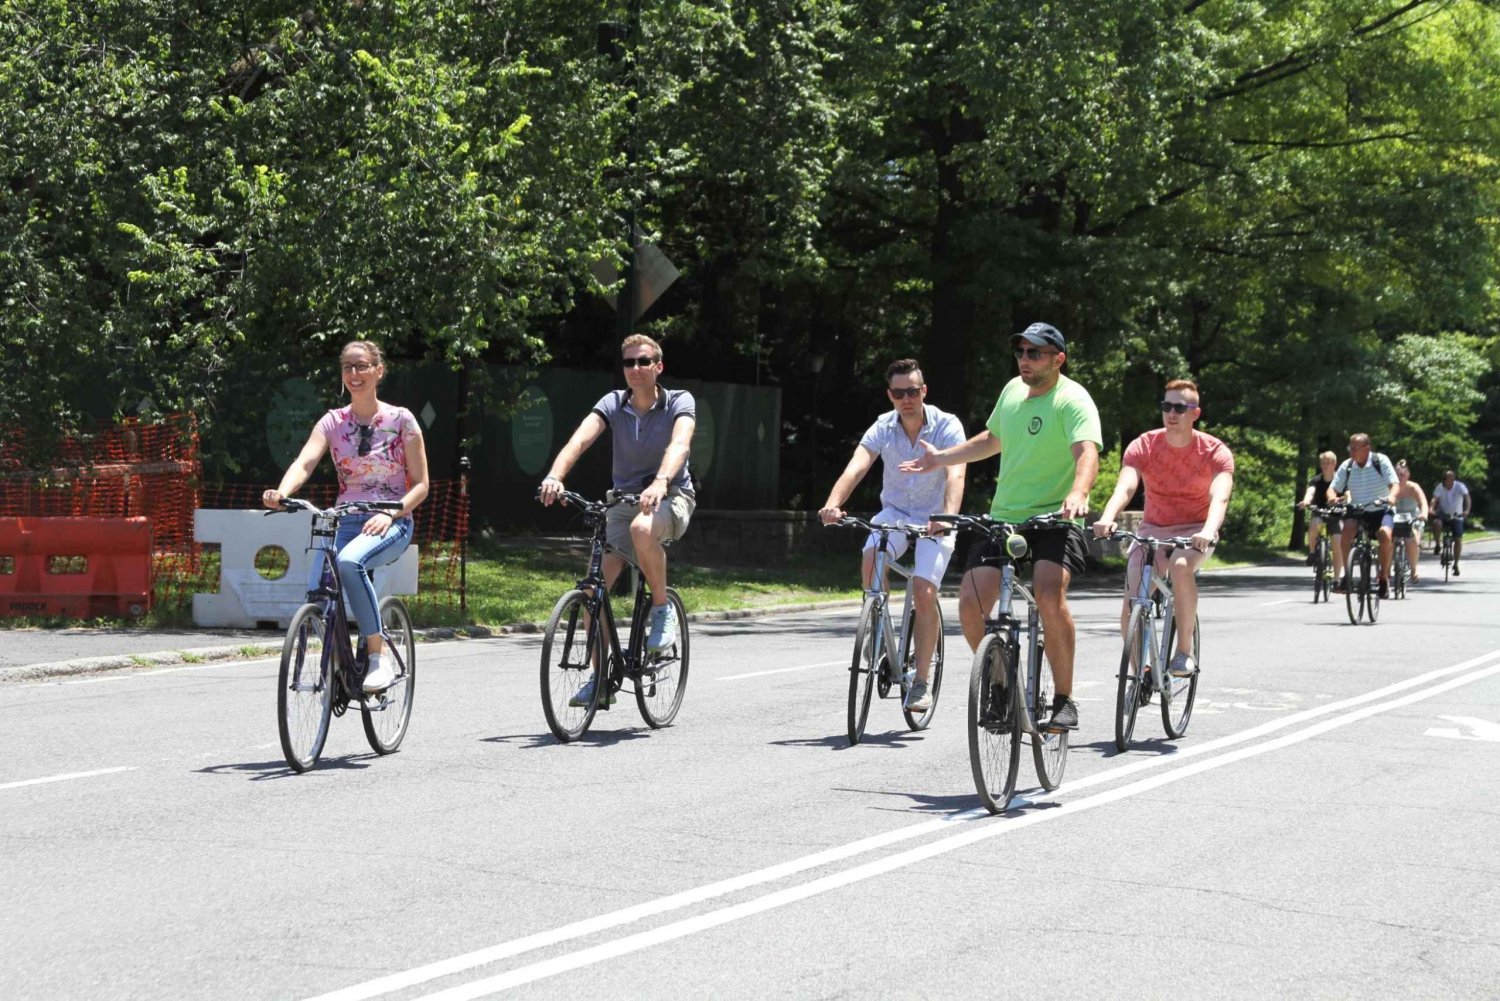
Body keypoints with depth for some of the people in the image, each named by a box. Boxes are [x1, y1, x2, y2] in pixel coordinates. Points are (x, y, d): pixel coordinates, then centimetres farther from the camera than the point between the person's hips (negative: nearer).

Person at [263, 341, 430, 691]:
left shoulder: (401, 420, -1)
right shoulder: (333, 422, 5)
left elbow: (420, 484, -2)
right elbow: (304, 462, -12)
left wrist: (391, 513, -20)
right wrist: (281, 493, -34)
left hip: (391, 523, -3)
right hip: (347, 521, 3)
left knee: (350, 561, -36)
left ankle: (378, 659, -31)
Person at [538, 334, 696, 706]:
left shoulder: (679, 402, -11)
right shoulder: (613, 403, -3)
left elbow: (679, 444, -31)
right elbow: (580, 439, -20)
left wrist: (660, 482, -51)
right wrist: (555, 476, -40)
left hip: (672, 498, -4)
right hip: (624, 499, 4)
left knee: (642, 528, -40)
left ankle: (662, 609, -16)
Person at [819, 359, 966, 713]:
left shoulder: (947, 427, -16)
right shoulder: (883, 428, -9)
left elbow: (956, 474, -31)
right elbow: (855, 469, -23)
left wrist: (949, 516, -50)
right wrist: (832, 505, -43)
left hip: (934, 520, -2)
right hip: (894, 513, 2)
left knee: (924, 594, -18)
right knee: (871, 561, -29)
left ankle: (921, 682, -5)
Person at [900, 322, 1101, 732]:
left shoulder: (1072, 400, -12)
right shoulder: (1013, 390, 10)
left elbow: (1087, 453, -29)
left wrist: (1078, 493, -48)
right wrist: (940, 459, 28)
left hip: (1055, 518, -6)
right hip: (1004, 517, 6)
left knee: (1050, 595, -31)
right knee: (970, 604, -9)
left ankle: (1064, 699, -16)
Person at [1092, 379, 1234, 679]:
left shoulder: (1215, 452, -14)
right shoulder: (1143, 446, -11)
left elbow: (1220, 497, -30)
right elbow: (1124, 488, -26)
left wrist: (1208, 531, -52)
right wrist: (1107, 518, -48)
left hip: (1194, 531, -2)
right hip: (1152, 529, 2)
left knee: (1181, 567, -37)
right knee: (1130, 610, -14)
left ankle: (1185, 651, -23)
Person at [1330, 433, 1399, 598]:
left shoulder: (1381, 461, -10)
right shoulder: (1347, 466, -3)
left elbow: (1394, 484, -17)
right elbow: (1334, 488, -3)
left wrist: (1392, 496, -39)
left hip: (1380, 510, -2)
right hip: (1357, 511, 2)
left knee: (1385, 534, -31)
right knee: (1346, 530, -29)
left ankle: (1384, 578, -14)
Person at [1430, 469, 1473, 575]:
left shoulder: (1460, 486, -14)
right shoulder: (1440, 487, -12)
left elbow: (1467, 498, -25)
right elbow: (1434, 499, -24)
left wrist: (1467, 510, -43)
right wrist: (1432, 509, -44)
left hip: (1457, 516, 0)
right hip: (1443, 513, 0)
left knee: (1458, 539, -6)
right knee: (1436, 523, -35)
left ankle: (1455, 564, 10)